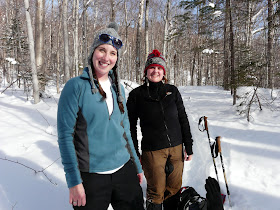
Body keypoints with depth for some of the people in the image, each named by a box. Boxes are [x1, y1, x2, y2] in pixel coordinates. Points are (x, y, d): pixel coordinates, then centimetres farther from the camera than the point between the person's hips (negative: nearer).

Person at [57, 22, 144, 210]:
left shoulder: (118, 87, 6)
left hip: (124, 170, 5)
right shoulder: (76, 86, -9)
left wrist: (137, 165, 14)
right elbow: (65, 136, -10)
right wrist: (74, 181, -13)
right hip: (91, 175, -5)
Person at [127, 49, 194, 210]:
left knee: (175, 189, 14)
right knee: (156, 192, 6)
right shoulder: (136, 95, -2)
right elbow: (131, 127, 0)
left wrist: (189, 147, 5)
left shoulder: (172, 91, 5)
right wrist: (135, 154, -3)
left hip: (176, 148, 3)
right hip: (152, 151, -3)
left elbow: (183, 119, 8)